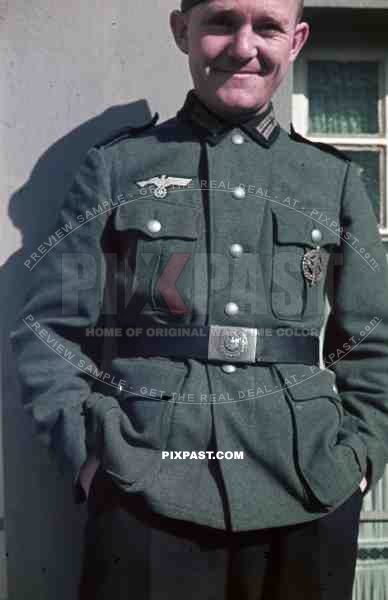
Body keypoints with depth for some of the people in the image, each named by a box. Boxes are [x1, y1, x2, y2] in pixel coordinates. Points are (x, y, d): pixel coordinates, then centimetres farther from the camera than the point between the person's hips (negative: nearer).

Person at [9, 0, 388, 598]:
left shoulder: (335, 179, 10)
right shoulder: (116, 166, 5)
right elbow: (49, 327, 3)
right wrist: (89, 451, -7)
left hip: (307, 494, 2)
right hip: (145, 494, -1)